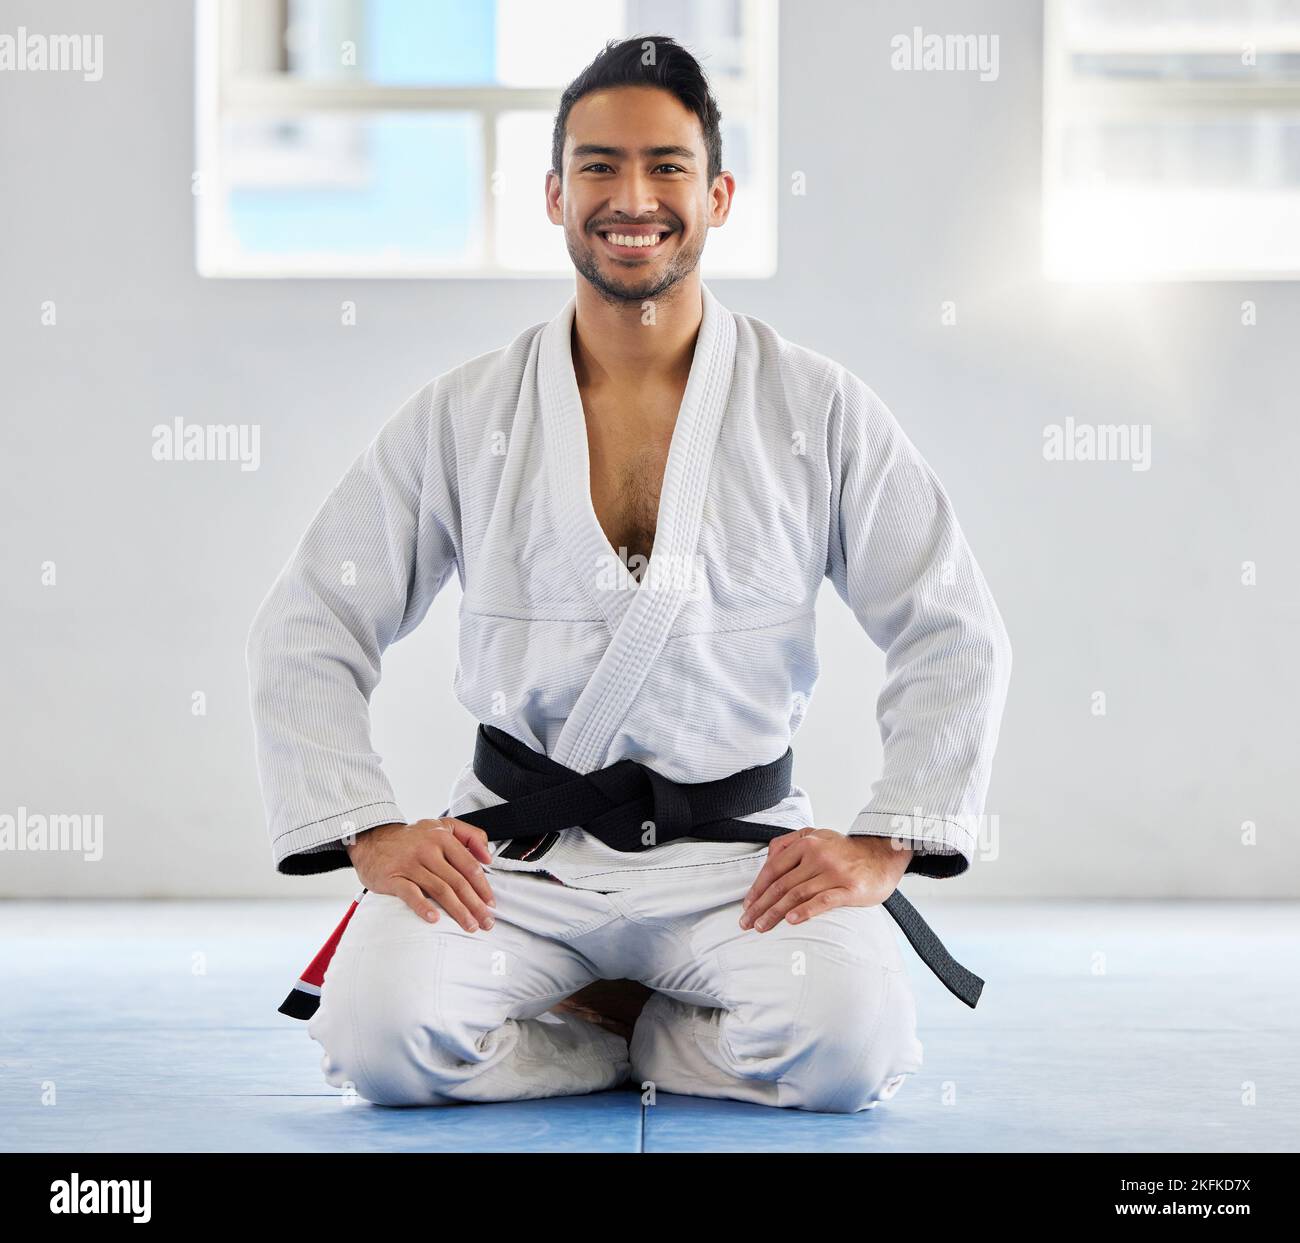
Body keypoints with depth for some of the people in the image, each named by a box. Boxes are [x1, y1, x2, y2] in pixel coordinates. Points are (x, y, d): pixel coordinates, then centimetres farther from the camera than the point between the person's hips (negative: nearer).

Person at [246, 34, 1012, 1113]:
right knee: (381, 1036, -27)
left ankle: (616, 1027, 5)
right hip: (515, 852, 0)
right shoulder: (463, 415, 3)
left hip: (737, 854, 0)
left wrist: (883, 846, -8)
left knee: (850, 1044, -28)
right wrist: (372, 834, -8)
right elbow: (308, 632, 5)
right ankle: (656, 1032, 4)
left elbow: (957, 638, 3)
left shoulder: (820, 410, 2)